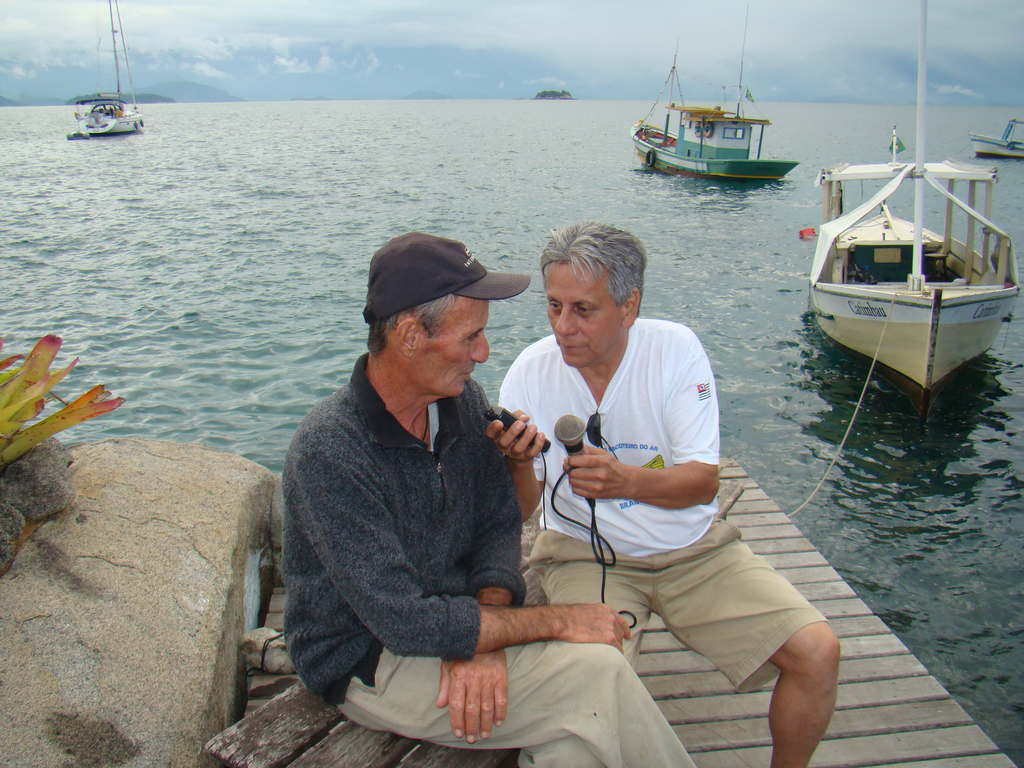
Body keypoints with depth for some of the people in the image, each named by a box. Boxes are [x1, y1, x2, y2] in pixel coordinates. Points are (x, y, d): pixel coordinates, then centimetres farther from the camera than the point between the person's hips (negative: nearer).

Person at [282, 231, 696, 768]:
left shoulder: (464, 402, -3)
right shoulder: (329, 452, -26)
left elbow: (498, 526, 2)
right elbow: (405, 622, -27)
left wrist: (481, 643, -17)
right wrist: (559, 620, -22)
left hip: (443, 619, 7)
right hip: (366, 663, -6)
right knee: (597, 674, -20)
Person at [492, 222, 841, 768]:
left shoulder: (675, 349, -10)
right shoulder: (530, 371, -8)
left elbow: (703, 482, -13)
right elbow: (520, 510, -6)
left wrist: (625, 480, -32)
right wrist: (518, 464, -29)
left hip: (692, 548, 1)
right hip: (585, 553, -1)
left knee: (817, 652, -12)